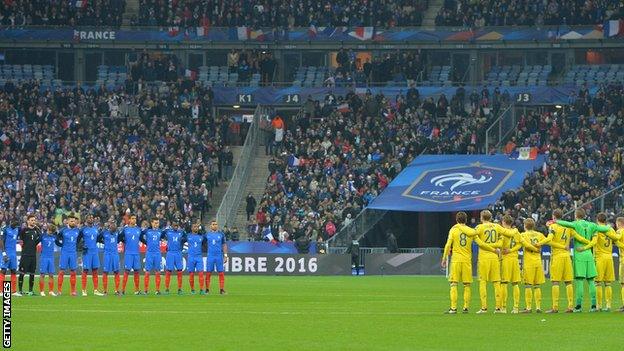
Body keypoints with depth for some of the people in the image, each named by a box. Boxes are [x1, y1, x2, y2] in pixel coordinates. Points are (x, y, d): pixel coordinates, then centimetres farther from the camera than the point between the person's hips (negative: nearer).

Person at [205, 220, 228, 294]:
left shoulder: (221, 234, 5)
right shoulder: (207, 234, 6)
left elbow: (224, 245, 8)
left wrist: (225, 255, 3)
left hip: (219, 256, 0)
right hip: (210, 256, 0)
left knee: (221, 273, -3)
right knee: (208, 273, -1)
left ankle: (222, 289, -1)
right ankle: (207, 289, 4)